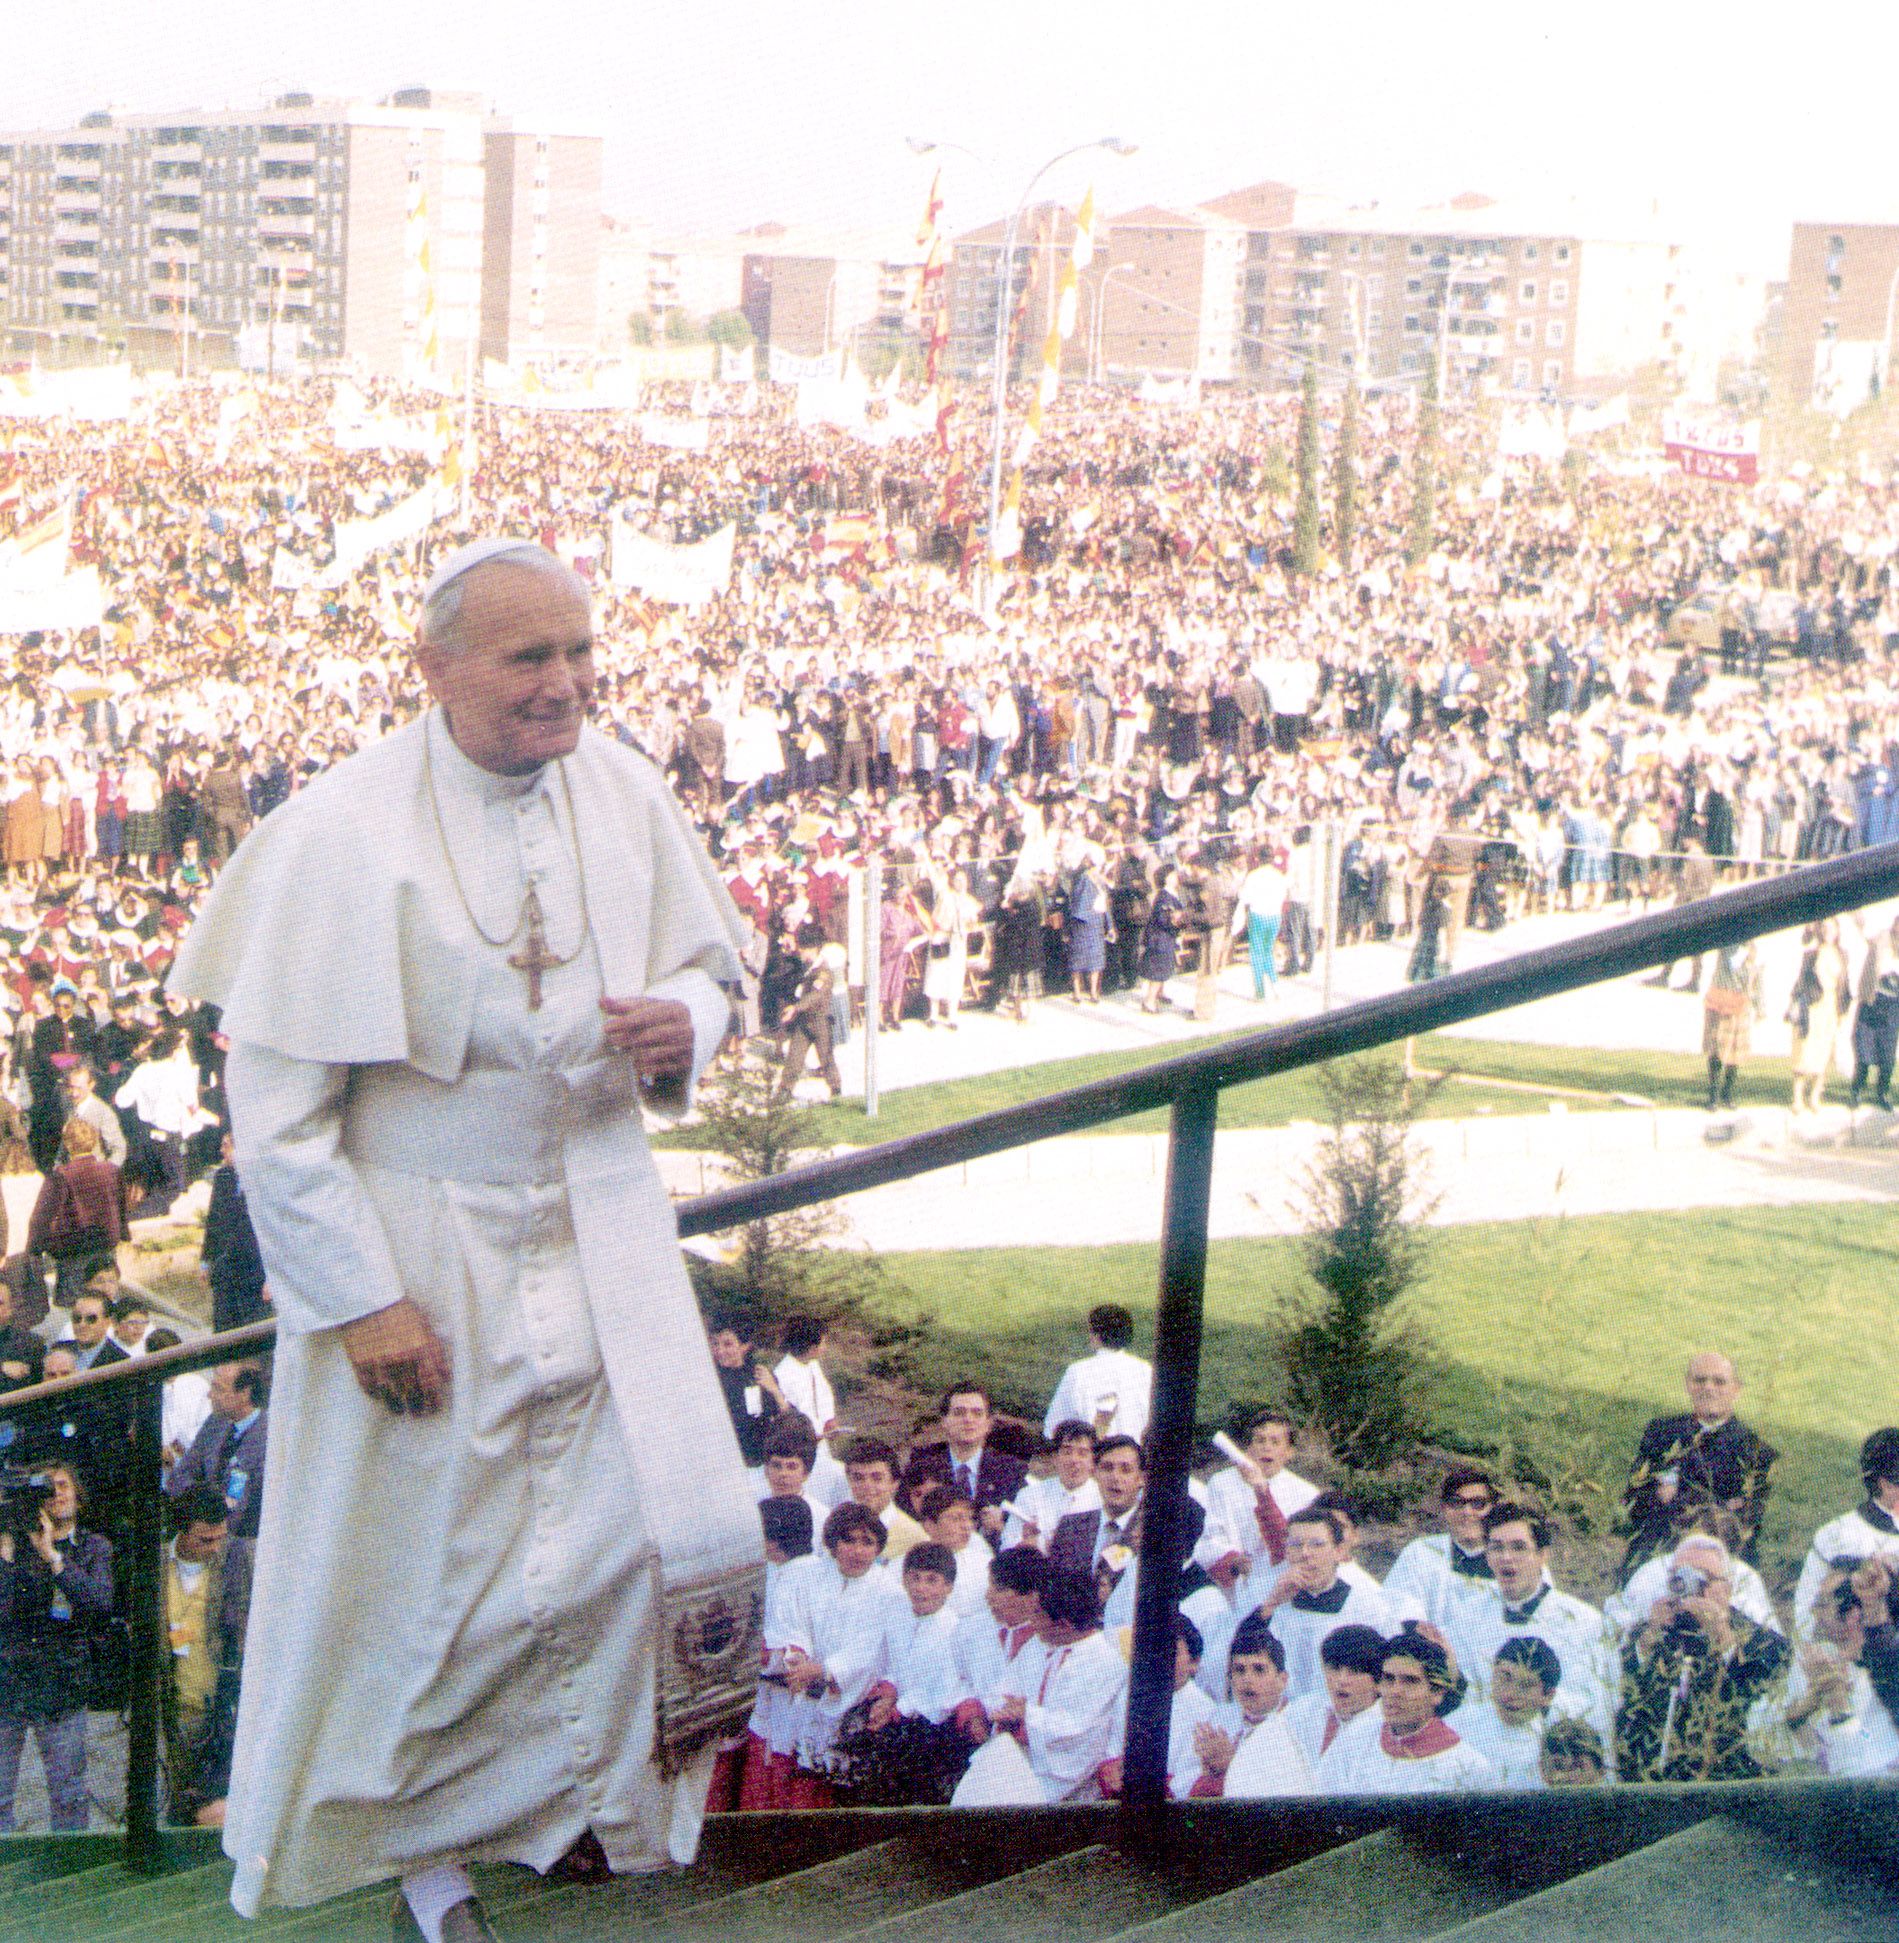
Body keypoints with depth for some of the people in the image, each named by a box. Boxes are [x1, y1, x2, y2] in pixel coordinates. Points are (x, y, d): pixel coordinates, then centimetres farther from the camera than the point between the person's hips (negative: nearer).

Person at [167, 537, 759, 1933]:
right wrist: (361, 1298, -17)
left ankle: (613, 1795, 27)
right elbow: (276, 1103, -15)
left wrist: (684, 1023, -13)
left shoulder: (625, 794, -3)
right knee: (421, 1561, 9)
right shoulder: (343, 835, -18)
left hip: (600, 1229, 4)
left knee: (681, 1533, -1)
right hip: (420, 1250, -4)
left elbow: (705, 963, 12)